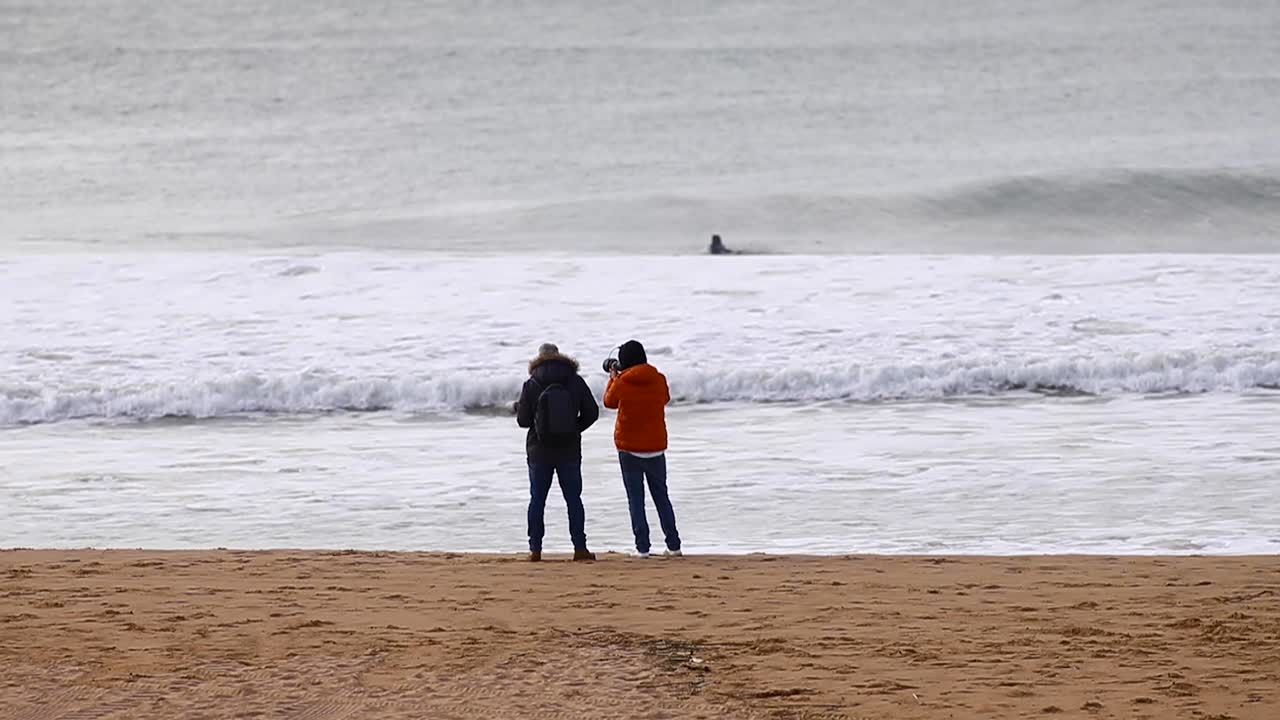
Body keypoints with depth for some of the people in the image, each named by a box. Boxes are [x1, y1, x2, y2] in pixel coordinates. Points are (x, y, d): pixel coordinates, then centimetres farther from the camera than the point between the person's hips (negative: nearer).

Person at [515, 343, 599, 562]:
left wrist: (518, 407, 18)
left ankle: (535, 548, 3)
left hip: (539, 451, -1)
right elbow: (591, 412, 1)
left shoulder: (531, 385, -5)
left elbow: (523, 420, -3)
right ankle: (579, 548, 1)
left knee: (537, 500, 6)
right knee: (573, 499, 5)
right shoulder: (575, 382, -2)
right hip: (569, 451, 1)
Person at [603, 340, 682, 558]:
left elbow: (609, 401, 8)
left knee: (635, 499, 3)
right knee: (661, 495, 12)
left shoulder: (622, 383, -11)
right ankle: (673, 545, 8)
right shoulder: (659, 380, -4)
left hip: (629, 448, -3)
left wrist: (613, 378, 23)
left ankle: (642, 547, -3)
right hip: (656, 447, 3)